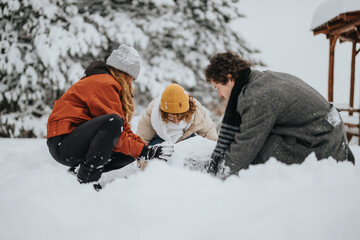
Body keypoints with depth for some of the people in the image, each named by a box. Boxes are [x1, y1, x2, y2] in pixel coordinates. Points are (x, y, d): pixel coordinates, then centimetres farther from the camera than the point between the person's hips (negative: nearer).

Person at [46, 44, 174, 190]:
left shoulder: (105, 82, 20)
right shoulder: (105, 83, -11)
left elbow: (124, 128, 14)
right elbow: (115, 123, -19)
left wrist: (145, 147, 2)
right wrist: (145, 152, -17)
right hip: (63, 143, -10)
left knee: (132, 152, 2)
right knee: (113, 121, -32)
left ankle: (78, 171, 3)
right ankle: (86, 179, -23)